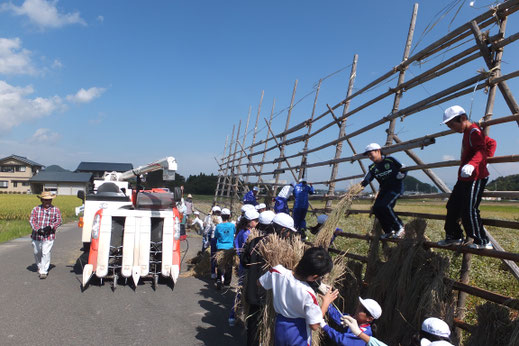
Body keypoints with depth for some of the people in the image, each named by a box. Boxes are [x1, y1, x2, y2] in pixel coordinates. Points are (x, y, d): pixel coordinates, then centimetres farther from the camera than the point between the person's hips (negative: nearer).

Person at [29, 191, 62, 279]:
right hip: (36, 235, 3)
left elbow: (58, 221, -2)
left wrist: (50, 227, -19)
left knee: (46, 253, -10)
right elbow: (32, 220, -3)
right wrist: (38, 229, -19)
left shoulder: (56, 209, 3)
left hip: (49, 236, -2)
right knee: (37, 253, 16)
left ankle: (44, 271, -3)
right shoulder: (36, 209, 4)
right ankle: (39, 267, 41)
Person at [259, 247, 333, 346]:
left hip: (279, 327, 4)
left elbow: (260, 283, -2)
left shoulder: (276, 271, -23)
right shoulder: (308, 294, -34)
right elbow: (314, 326, -22)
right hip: (298, 333, -4)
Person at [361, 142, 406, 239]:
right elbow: (365, 181, -9)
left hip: (396, 187, -6)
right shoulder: (372, 168, 3)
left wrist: (394, 178, -12)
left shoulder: (390, 160, -10)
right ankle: (388, 231, 8)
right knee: (376, 208, -9)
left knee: (385, 206, -25)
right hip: (384, 189, 6)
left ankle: (399, 227, -6)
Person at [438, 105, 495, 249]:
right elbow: (491, 142, 27)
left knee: (469, 211, -12)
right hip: (464, 178, 11)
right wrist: (488, 158, 22)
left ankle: (483, 242, 1)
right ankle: (454, 237, 28)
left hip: (475, 179, -11)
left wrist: (472, 164, -47)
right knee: (453, 207, 15)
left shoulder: (474, 131, -14)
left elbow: (481, 150, -31)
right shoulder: (468, 133, 17)